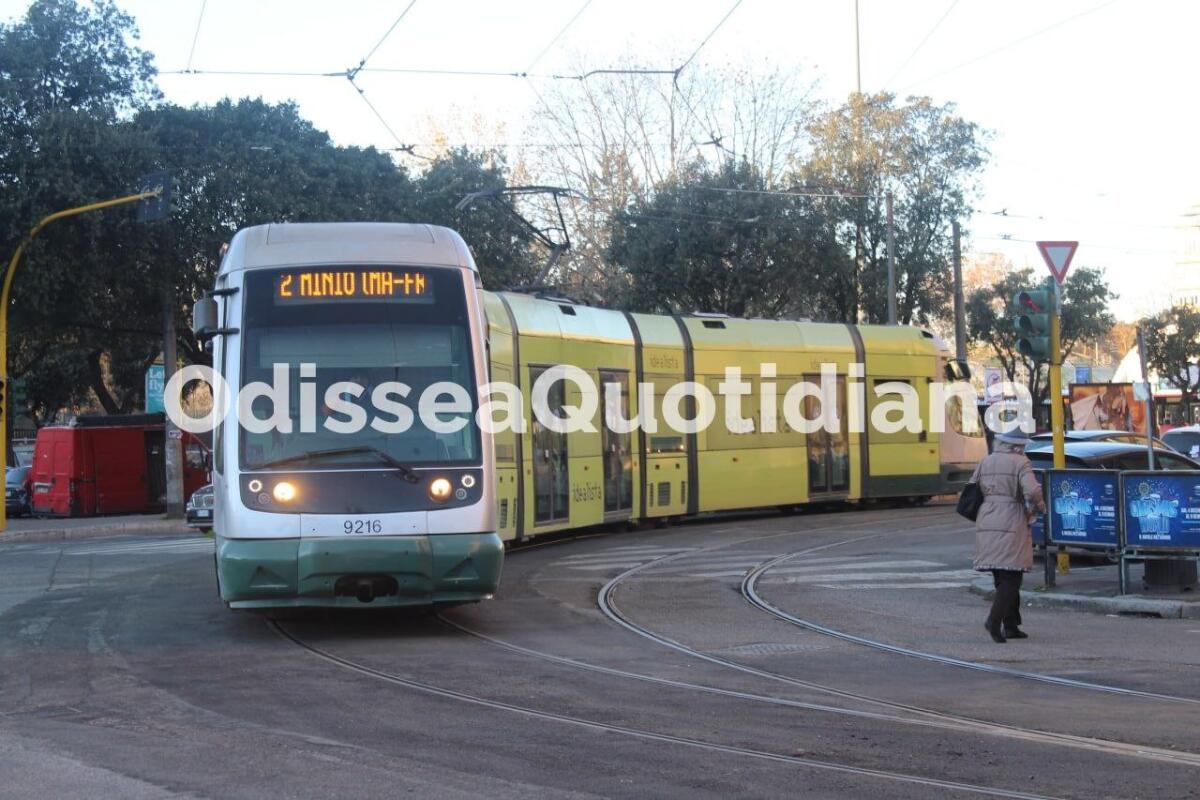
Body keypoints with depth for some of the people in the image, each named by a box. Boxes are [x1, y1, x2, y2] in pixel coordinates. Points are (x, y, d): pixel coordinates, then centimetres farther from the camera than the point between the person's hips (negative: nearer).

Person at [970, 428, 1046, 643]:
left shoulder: (985, 462, 12)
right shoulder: (1021, 463, -6)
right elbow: (1032, 491, -19)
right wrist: (1039, 506, 0)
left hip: (986, 525, 6)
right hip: (1011, 526, -6)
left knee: (1003, 578, 15)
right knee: (1011, 578, -3)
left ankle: (1011, 625, 17)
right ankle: (994, 620, -19)